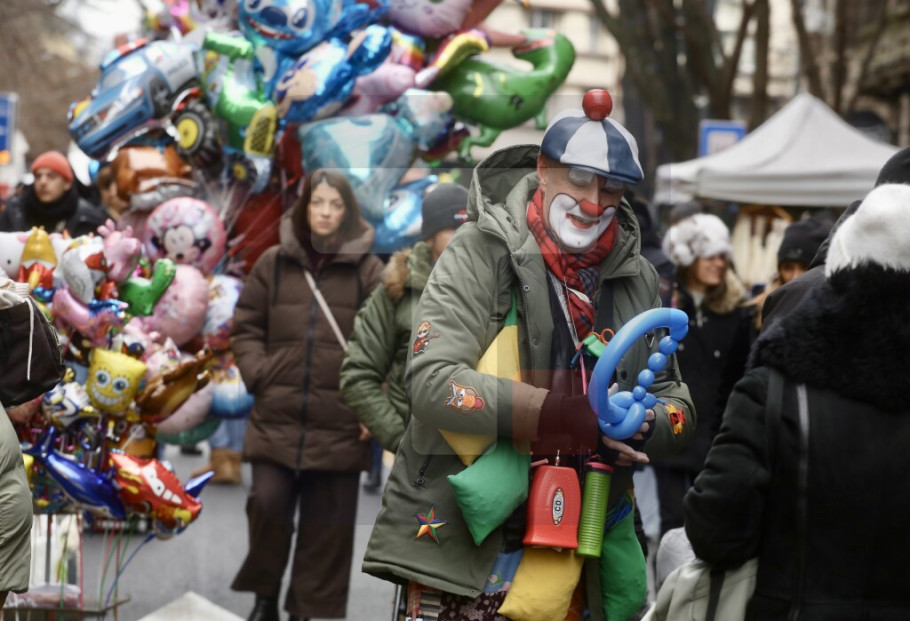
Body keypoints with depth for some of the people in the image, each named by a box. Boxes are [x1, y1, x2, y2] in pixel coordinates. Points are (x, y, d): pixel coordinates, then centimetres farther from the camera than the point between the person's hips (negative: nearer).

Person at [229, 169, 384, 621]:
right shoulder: (273, 263, 6)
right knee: (268, 502, -8)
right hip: (276, 416, 1)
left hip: (339, 421, -1)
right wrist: (258, 375, -2)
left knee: (326, 526, 4)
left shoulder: (367, 269, 2)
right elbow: (246, 327, 12)